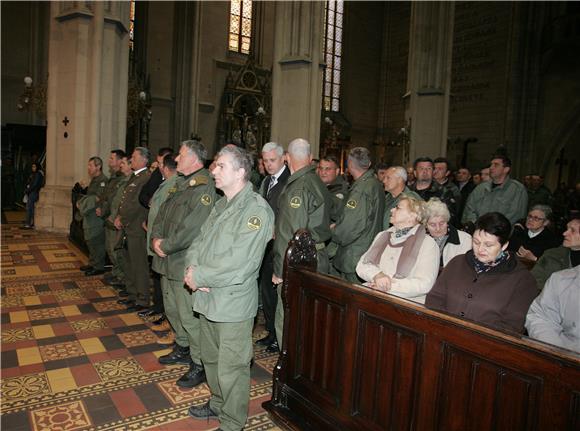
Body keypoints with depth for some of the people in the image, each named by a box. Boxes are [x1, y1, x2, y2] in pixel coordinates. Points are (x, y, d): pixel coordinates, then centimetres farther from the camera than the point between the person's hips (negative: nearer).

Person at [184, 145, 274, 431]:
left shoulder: (256, 209, -18)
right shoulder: (220, 206, 11)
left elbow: (239, 265, -25)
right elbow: (199, 242, 12)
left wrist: (199, 276, -16)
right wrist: (192, 268, -9)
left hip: (233, 303, -8)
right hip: (207, 298, 9)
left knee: (231, 369, 6)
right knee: (211, 359, 24)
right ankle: (218, 403, 47)